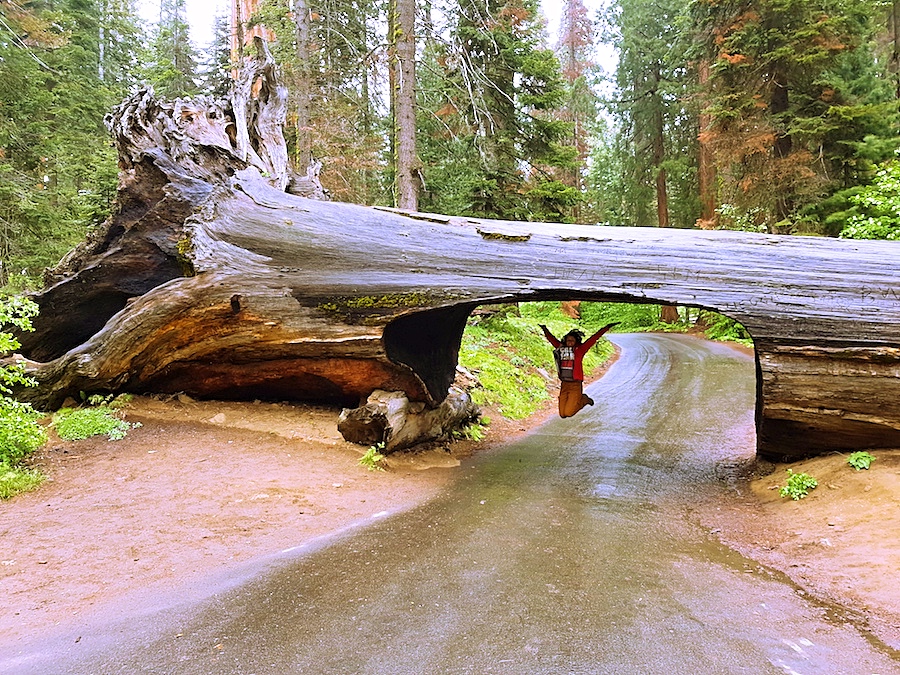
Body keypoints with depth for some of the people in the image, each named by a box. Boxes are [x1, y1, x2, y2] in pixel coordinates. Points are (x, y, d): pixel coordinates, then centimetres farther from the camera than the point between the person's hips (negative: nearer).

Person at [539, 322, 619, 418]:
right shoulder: (561, 348, 9)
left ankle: (584, 399, 16)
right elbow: (552, 339, 25)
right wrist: (545, 330, 37)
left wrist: (606, 328, -3)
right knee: (562, 414, 3)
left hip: (576, 385, -4)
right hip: (564, 385, 4)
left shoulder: (580, 349, -1)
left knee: (568, 413, -12)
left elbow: (593, 339, -2)